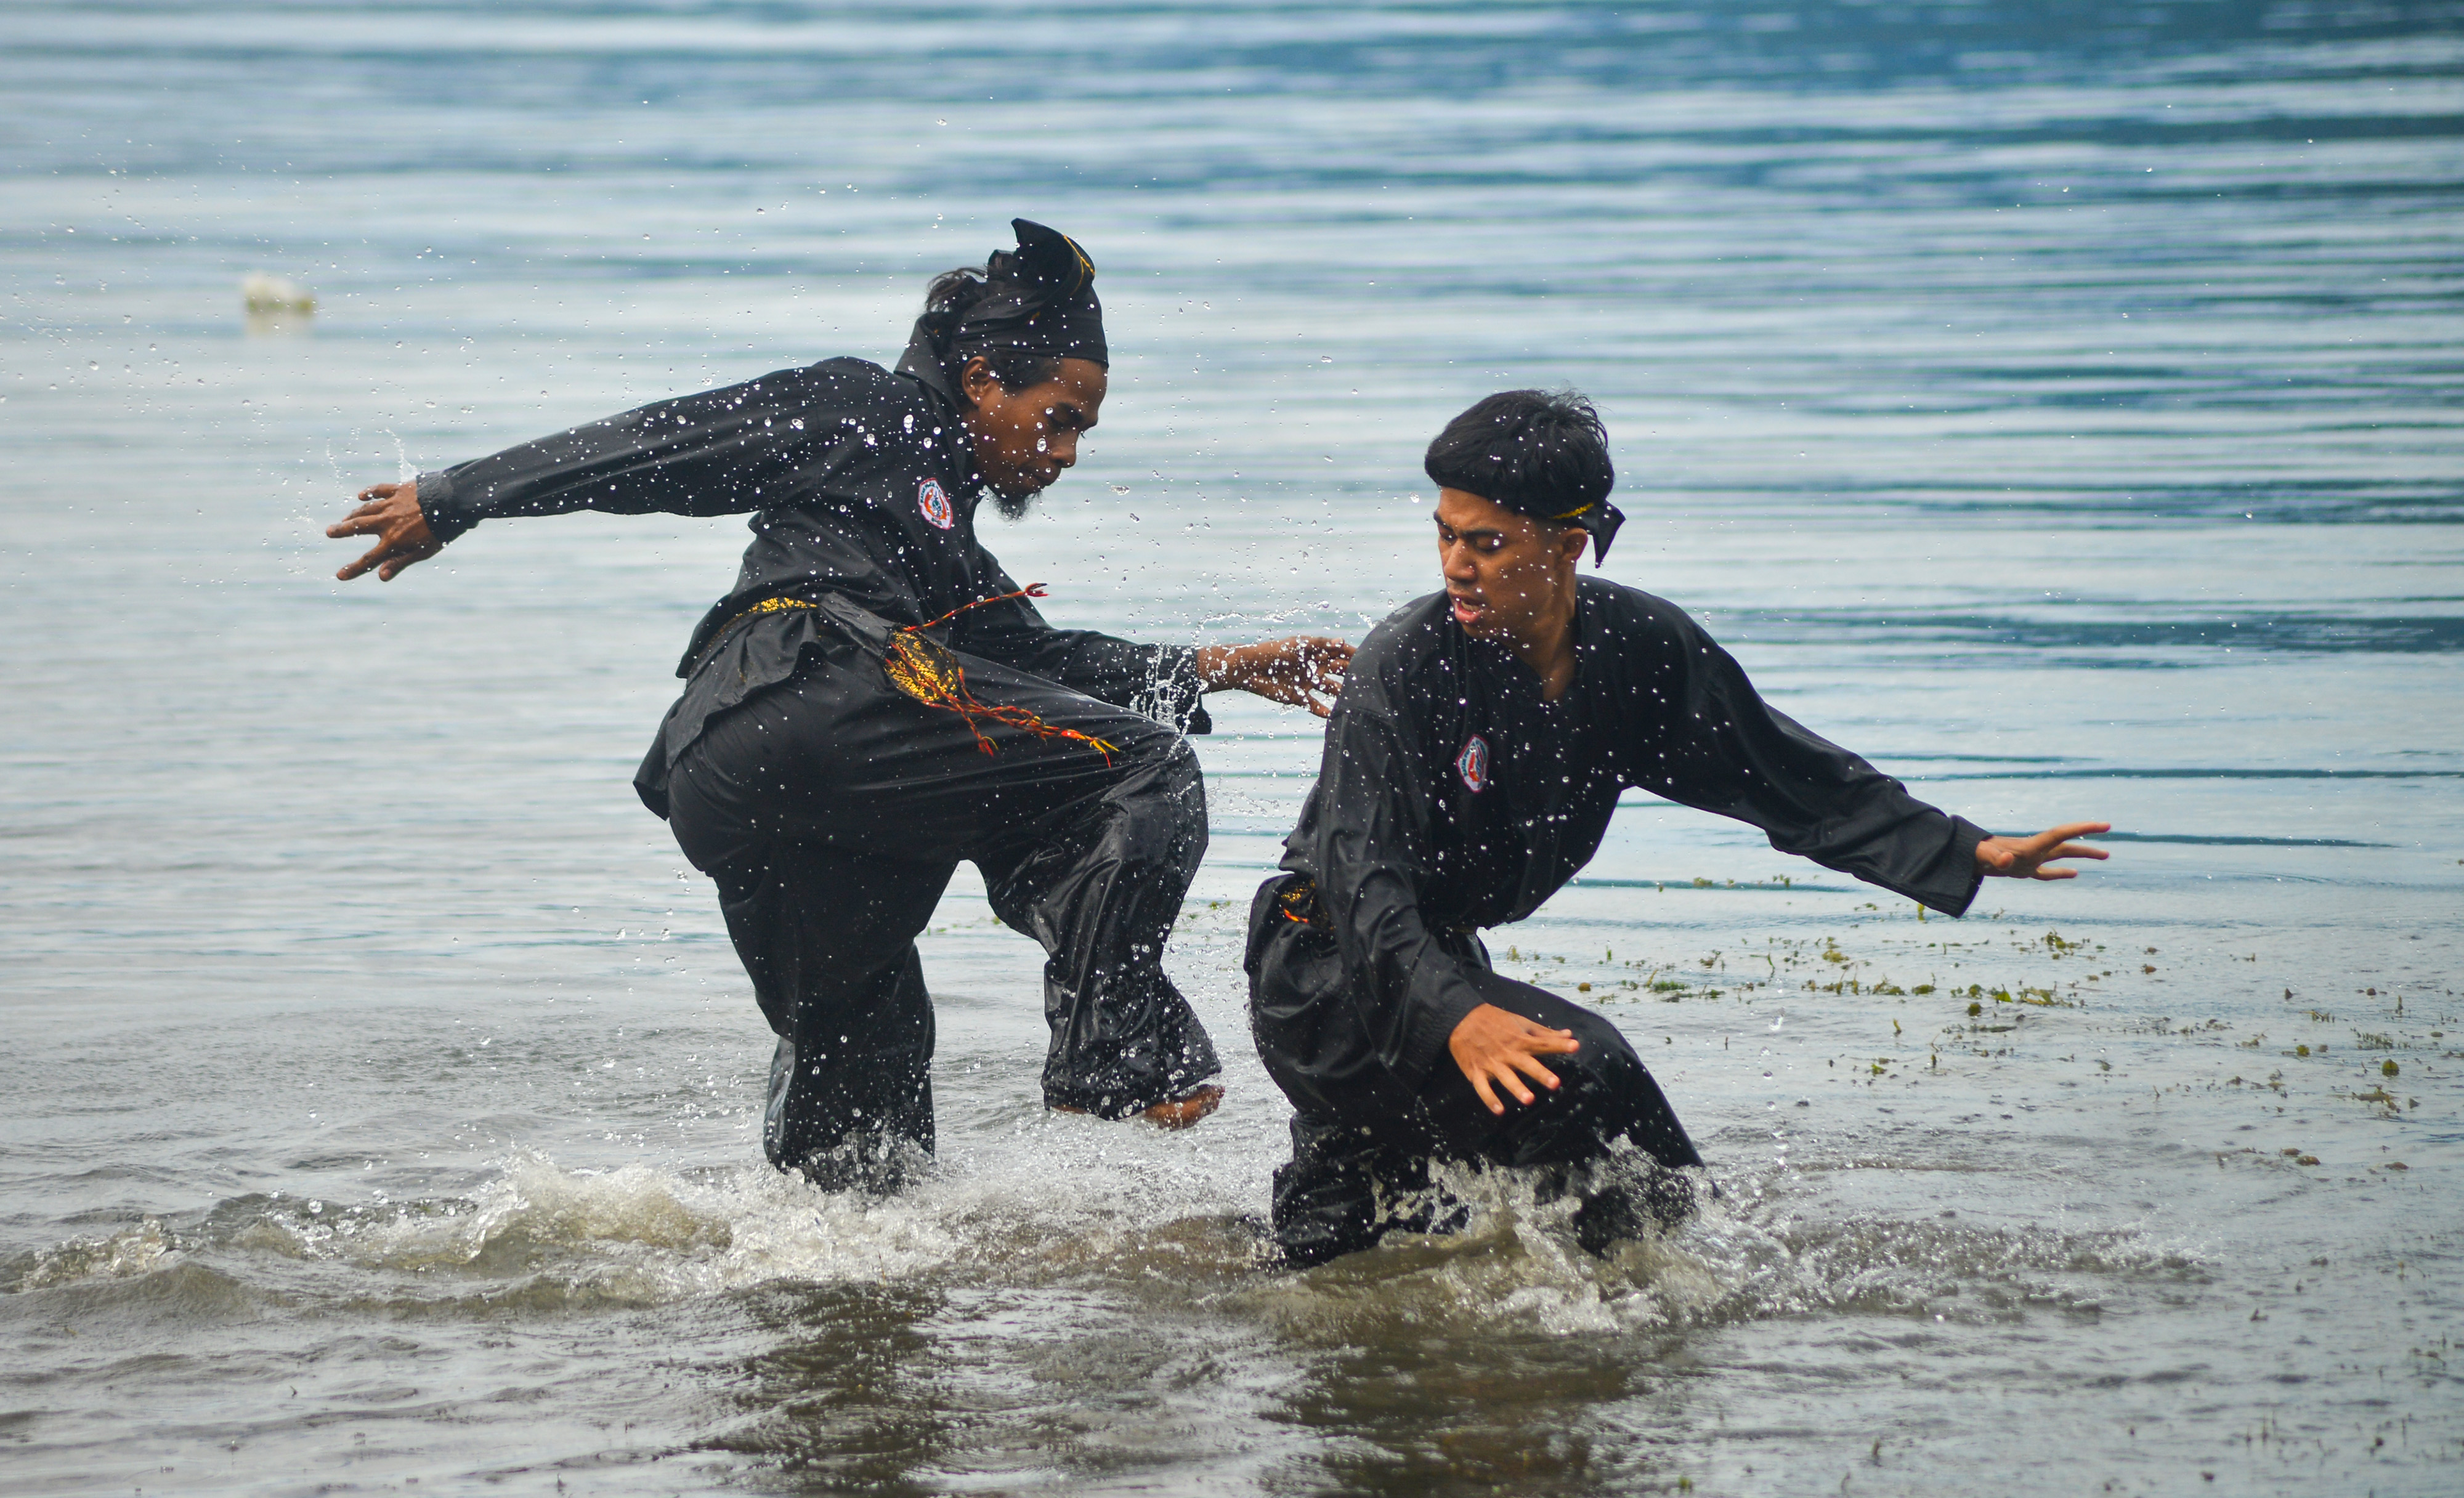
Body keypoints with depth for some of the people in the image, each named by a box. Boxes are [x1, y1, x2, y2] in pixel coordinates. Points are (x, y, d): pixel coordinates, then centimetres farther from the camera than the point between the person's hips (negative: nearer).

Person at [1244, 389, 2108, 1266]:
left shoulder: (1639, 647, -8)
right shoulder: (1401, 667, -25)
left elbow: (1784, 773, 3)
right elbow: (1361, 880, -32)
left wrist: (1973, 853, -2)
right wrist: (1454, 1016, -50)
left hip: (1441, 959, 7)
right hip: (1329, 973, -7)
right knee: (1579, 1069, -24)